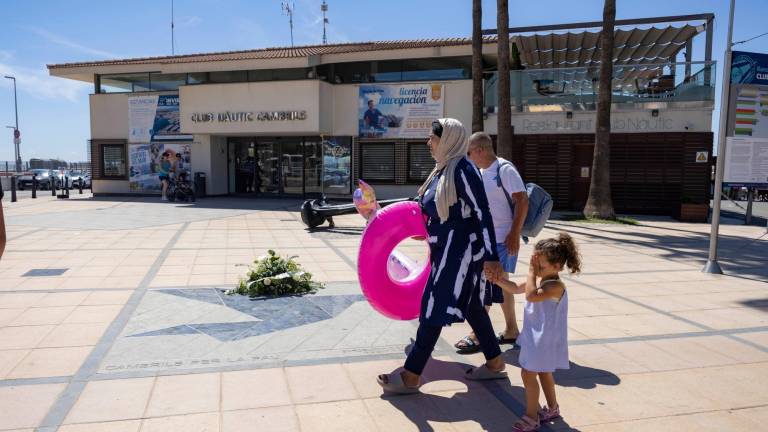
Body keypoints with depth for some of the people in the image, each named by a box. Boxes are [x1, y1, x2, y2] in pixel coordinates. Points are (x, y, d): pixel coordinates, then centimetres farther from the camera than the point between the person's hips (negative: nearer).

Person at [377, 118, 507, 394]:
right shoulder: (442, 170, 11)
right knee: (471, 307, 16)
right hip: (448, 249, 9)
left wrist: (491, 256, -21)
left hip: (460, 250, -9)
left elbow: (482, 213, -19)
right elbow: (429, 208, 22)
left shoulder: (463, 170, -16)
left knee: (434, 309, -5)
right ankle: (495, 363, 30)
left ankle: (410, 377, 4)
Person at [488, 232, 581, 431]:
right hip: (536, 336, 10)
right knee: (543, 372, 23)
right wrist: (498, 280, -2)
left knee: (528, 373, -2)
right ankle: (552, 408, 42)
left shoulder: (556, 286, -27)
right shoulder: (539, 280, 2)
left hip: (543, 340, -10)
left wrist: (532, 272, -32)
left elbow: (530, 295, -41)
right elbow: (516, 289, 12)